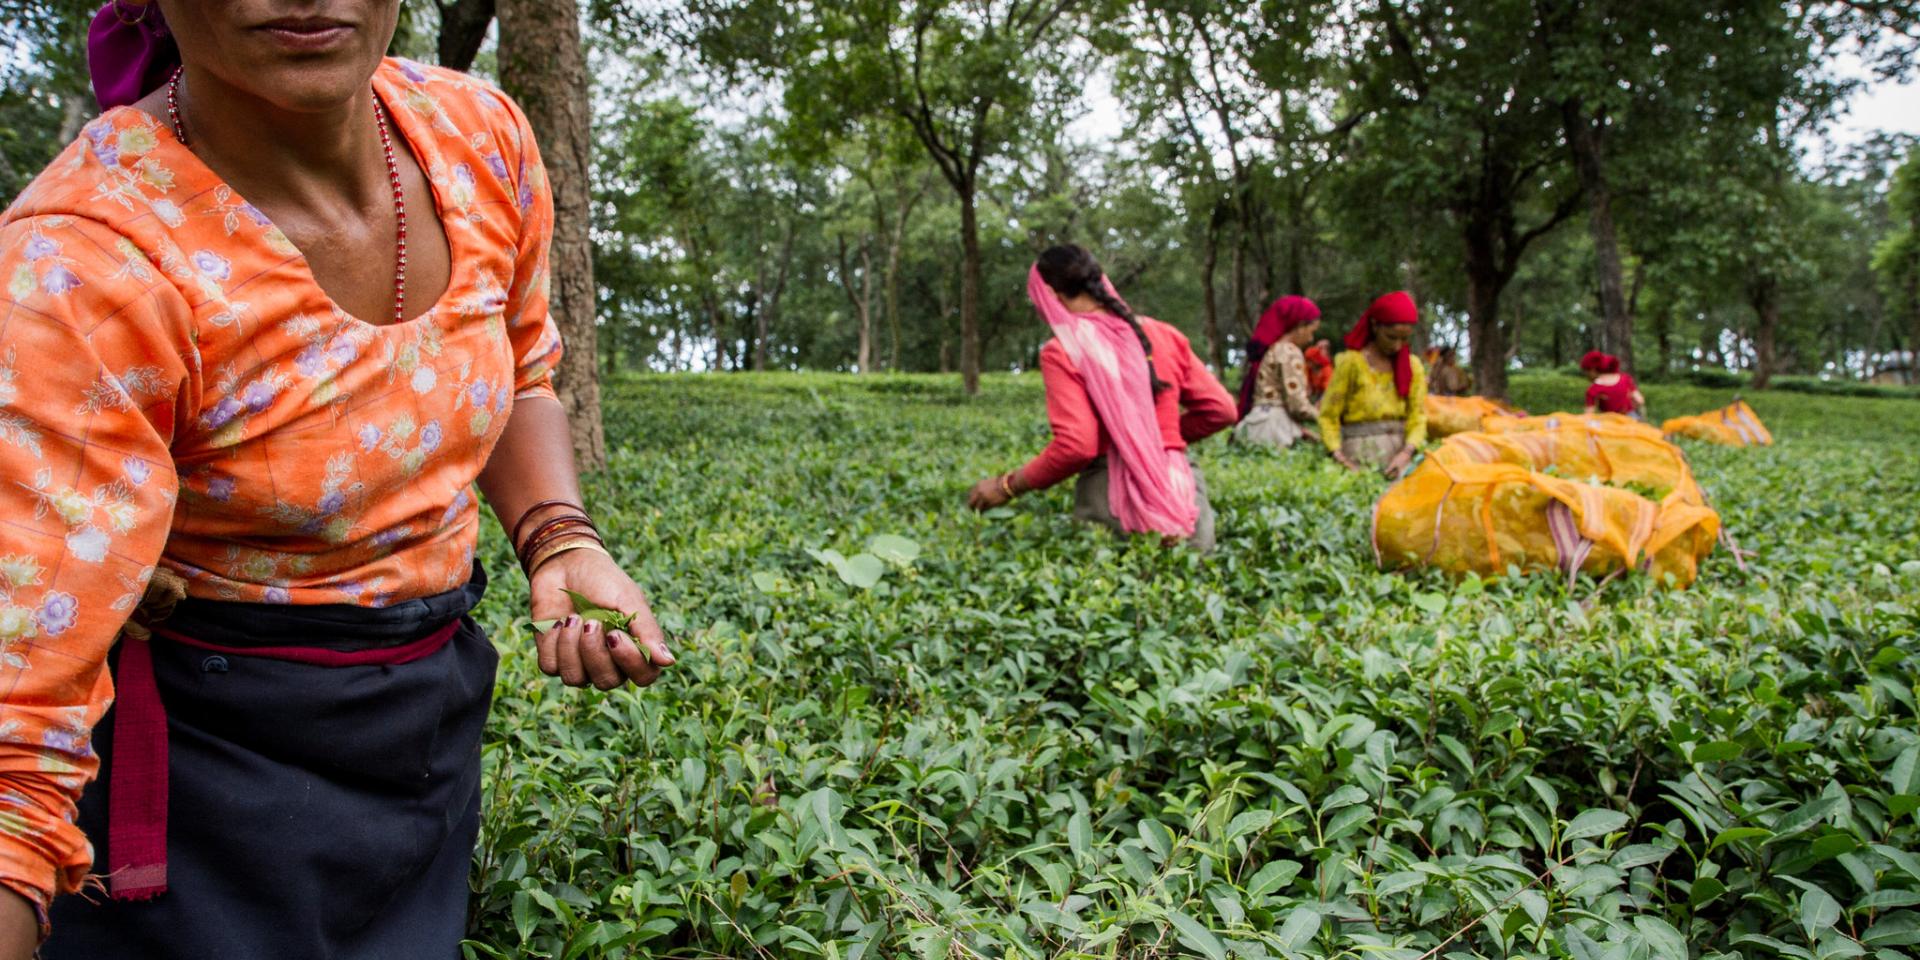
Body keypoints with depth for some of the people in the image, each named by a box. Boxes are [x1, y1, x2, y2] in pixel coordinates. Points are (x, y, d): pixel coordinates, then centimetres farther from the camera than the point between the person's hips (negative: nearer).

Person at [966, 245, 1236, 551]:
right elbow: (1221, 409, 13)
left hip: (1116, 503, -4)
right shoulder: (1165, 336, 12)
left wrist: (1008, 486, 0)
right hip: (1182, 492, 5)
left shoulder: (1062, 352, -3)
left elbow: (1076, 445, -12)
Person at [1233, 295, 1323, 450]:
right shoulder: (1289, 352, -6)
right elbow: (1297, 405, -11)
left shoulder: (1269, 350, 20)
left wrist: (1299, 428, 16)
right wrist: (1320, 414, 7)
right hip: (1275, 429, -9)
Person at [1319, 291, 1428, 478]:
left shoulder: (1413, 366, 11)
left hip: (1401, 450, 3)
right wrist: (1338, 455, -16)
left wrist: (1407, 452, -13)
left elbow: (1417, 416, 6)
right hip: (1362, 452, -3)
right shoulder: (1351, 362, 0)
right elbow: (1328, 415, 0)